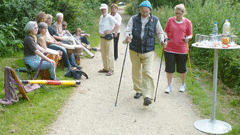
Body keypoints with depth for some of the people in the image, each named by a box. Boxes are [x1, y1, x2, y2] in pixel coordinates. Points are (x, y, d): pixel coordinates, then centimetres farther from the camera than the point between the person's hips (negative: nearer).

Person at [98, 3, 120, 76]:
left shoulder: (109, 17, -12)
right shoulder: (101, 17, 13)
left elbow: (118, 25, -21)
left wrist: (111, 31, -18)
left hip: (108, 37, -9)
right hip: (102, 37, 9)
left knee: (109, 54, -6)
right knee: (103, 54, 14)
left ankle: (111, 70, 0)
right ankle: (105, 68, 24)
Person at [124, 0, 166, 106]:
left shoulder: (155, 20, 5)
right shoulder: (133, 19, 3)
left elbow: (159, 33, 14)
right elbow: (128, 30, -4)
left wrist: (161, 41, -6)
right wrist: (127, 37, -27)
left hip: (148, 51, -2)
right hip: (135, 50, 2)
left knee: (147, 72, -12)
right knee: (136, 71, 12)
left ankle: (147, 96, -14)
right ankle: (138, 90, 32)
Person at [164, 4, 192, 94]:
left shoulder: (187, 22, 3)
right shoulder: (170, 20, 5)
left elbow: (190, 35, 8)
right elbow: (165, 32, 13)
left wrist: (188, 38, -15)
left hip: (182, 50, -1)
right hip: (169, 49, 1)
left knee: (182, 69, 9)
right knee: (169, 68, 3)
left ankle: (183, 84, 32)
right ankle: (169, 86, 18)